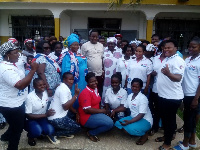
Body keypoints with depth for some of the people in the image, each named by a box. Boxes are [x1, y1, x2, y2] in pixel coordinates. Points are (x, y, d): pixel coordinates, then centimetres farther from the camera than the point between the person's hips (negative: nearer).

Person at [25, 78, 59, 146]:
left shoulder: (46, 93, -7)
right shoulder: (29, 97, -23)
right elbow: (28, 115, -21)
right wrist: (45, 114, -28)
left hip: (42, 118, 4)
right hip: (31, 120, -4)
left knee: (50, 130, -25)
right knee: (37, 131, -33)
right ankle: (30, 136, 2)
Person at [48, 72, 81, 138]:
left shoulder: (65, 87, 10)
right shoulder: (64, 89, -21)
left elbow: (68, 104, 16)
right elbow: (65, 107, -29)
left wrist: (76, 112, 9)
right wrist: (76, 95, -27)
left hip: (58, 116, 10)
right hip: (57, 119, -10)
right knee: (77, 128, -1)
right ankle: (53, 133, 0)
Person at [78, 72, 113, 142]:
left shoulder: (95, 89, 7)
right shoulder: (86, 93, -20)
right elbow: (87, 110, -26)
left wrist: (103, 109, 2)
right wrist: (101, 111, -17)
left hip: (95, 114, 9)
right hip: (87, 118, -9)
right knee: (109, 123, -22)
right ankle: (91, 133, -2)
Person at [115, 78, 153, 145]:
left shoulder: (143, 98, -22)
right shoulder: (130, 96, 2)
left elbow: (141, 115, -26)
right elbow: (124, 107, 13)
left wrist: (129, 122, -37)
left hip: (145, 120, -7)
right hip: (133, 117, 7)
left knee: (131, 129, -34)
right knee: (117, 123, -9)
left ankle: (144, 135, -4)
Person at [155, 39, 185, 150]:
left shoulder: (178, 61, -17)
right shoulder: (166, 59, 13)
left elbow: (178, 78, -31)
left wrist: (168, 73, -46)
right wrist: (156, 73, 14)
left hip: (172, 97, -9)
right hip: (162, 95, 9)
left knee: (170, 119, 4)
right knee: (163, 117, 20)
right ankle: (166, 136, 39)